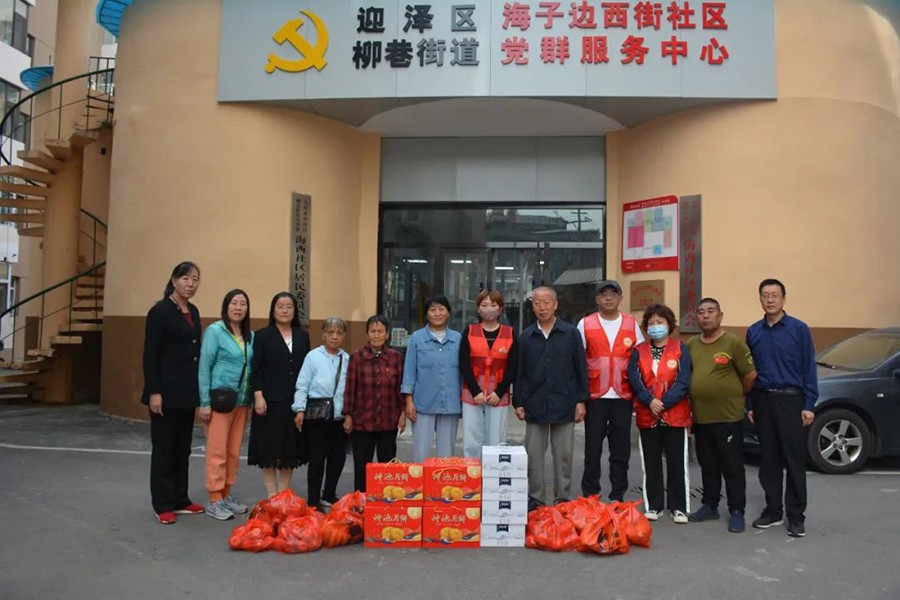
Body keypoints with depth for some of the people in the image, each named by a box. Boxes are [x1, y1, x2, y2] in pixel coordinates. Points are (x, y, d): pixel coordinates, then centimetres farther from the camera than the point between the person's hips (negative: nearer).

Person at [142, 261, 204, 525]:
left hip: (187, 390, 7)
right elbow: (150, 355, -14)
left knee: (182, 447, 13)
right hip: (167, 390, -7)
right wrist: (154, 392, -18)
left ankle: (180, 500, 23)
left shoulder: (193, 312, 11)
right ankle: (163, 505, 12)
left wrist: (198, 390, 13)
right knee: (163, 448, 3)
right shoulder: (160, 311, -10)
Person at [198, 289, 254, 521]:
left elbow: (252, 368, 11)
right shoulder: (215, 331, -6)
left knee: (234, 451, 11)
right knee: (217, 452, -3)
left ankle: (226, 495, 23)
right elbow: (204, 367, -8)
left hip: (241, 402, 6)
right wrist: (204, 402, -12)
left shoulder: (250, 336, 9)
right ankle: (214, 501, 6)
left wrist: (253, 398, 6)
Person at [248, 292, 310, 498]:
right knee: (269, 447, 1)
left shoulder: (303, 336, 10)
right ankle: (272, 495, 11)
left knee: (291, 448, 7)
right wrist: (258, 396, -12)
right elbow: (256, 369, -3)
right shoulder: (263, 335, 1)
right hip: (270, 400, -3)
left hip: (295, 400, 3)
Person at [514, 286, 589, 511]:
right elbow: (519, 372, 10)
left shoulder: (571, 333, 2)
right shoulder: (526, 337, 7)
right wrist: (518, 402, 5)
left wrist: (581, 400, -2)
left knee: (563, 455, 6)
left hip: (564, 405, -1)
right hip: (535, 406, 2)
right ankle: (535, 500, 16)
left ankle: (562, 499, 18)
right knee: (534, 456, 6)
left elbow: (581, 368, 3)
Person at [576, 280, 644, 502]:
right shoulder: (585, 324, 3)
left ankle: (618, 496, 18)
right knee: (593, 448, 3)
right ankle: (589, 496, 14)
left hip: (623, 395, 1)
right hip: (595, 395, -1)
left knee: (621, 450, 7)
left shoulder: (631, 324, 7)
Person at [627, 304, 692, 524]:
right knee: (651, 463, 8)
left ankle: (679, 507, 13)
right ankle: (653, 506, 18)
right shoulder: (639, 351, 8)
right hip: (646, 416, 2)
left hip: (675, 416, -2)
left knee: (677, 462, 2)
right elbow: (634, 380, -4)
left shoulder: (681, 350, 1)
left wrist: (664, 403, -16)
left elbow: (683, 382, -8)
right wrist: (650, 401, -17)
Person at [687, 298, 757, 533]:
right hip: (700, 417, 5)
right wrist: (691, 406, 11)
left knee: (732, 467, 2)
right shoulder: (691, 345, 8)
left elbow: (750, 375, -5)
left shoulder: (733, 342, -7)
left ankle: (736, 511, 13)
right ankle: (709, 506, 27)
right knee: (708, 466, 15)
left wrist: (735, 397, 5)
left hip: (728, 417, -5)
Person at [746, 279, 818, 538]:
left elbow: (809, 369, -3)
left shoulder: (799, 329, -2)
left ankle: (796, 515, 8)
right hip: (763, 401, 4)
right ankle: (773, 510, 20)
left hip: (790, 400, -3)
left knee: (794, 459, -1)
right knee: (769, 459, 9)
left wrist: (809, 405, -8)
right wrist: (749, 405, 9)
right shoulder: (753, 332, 8)